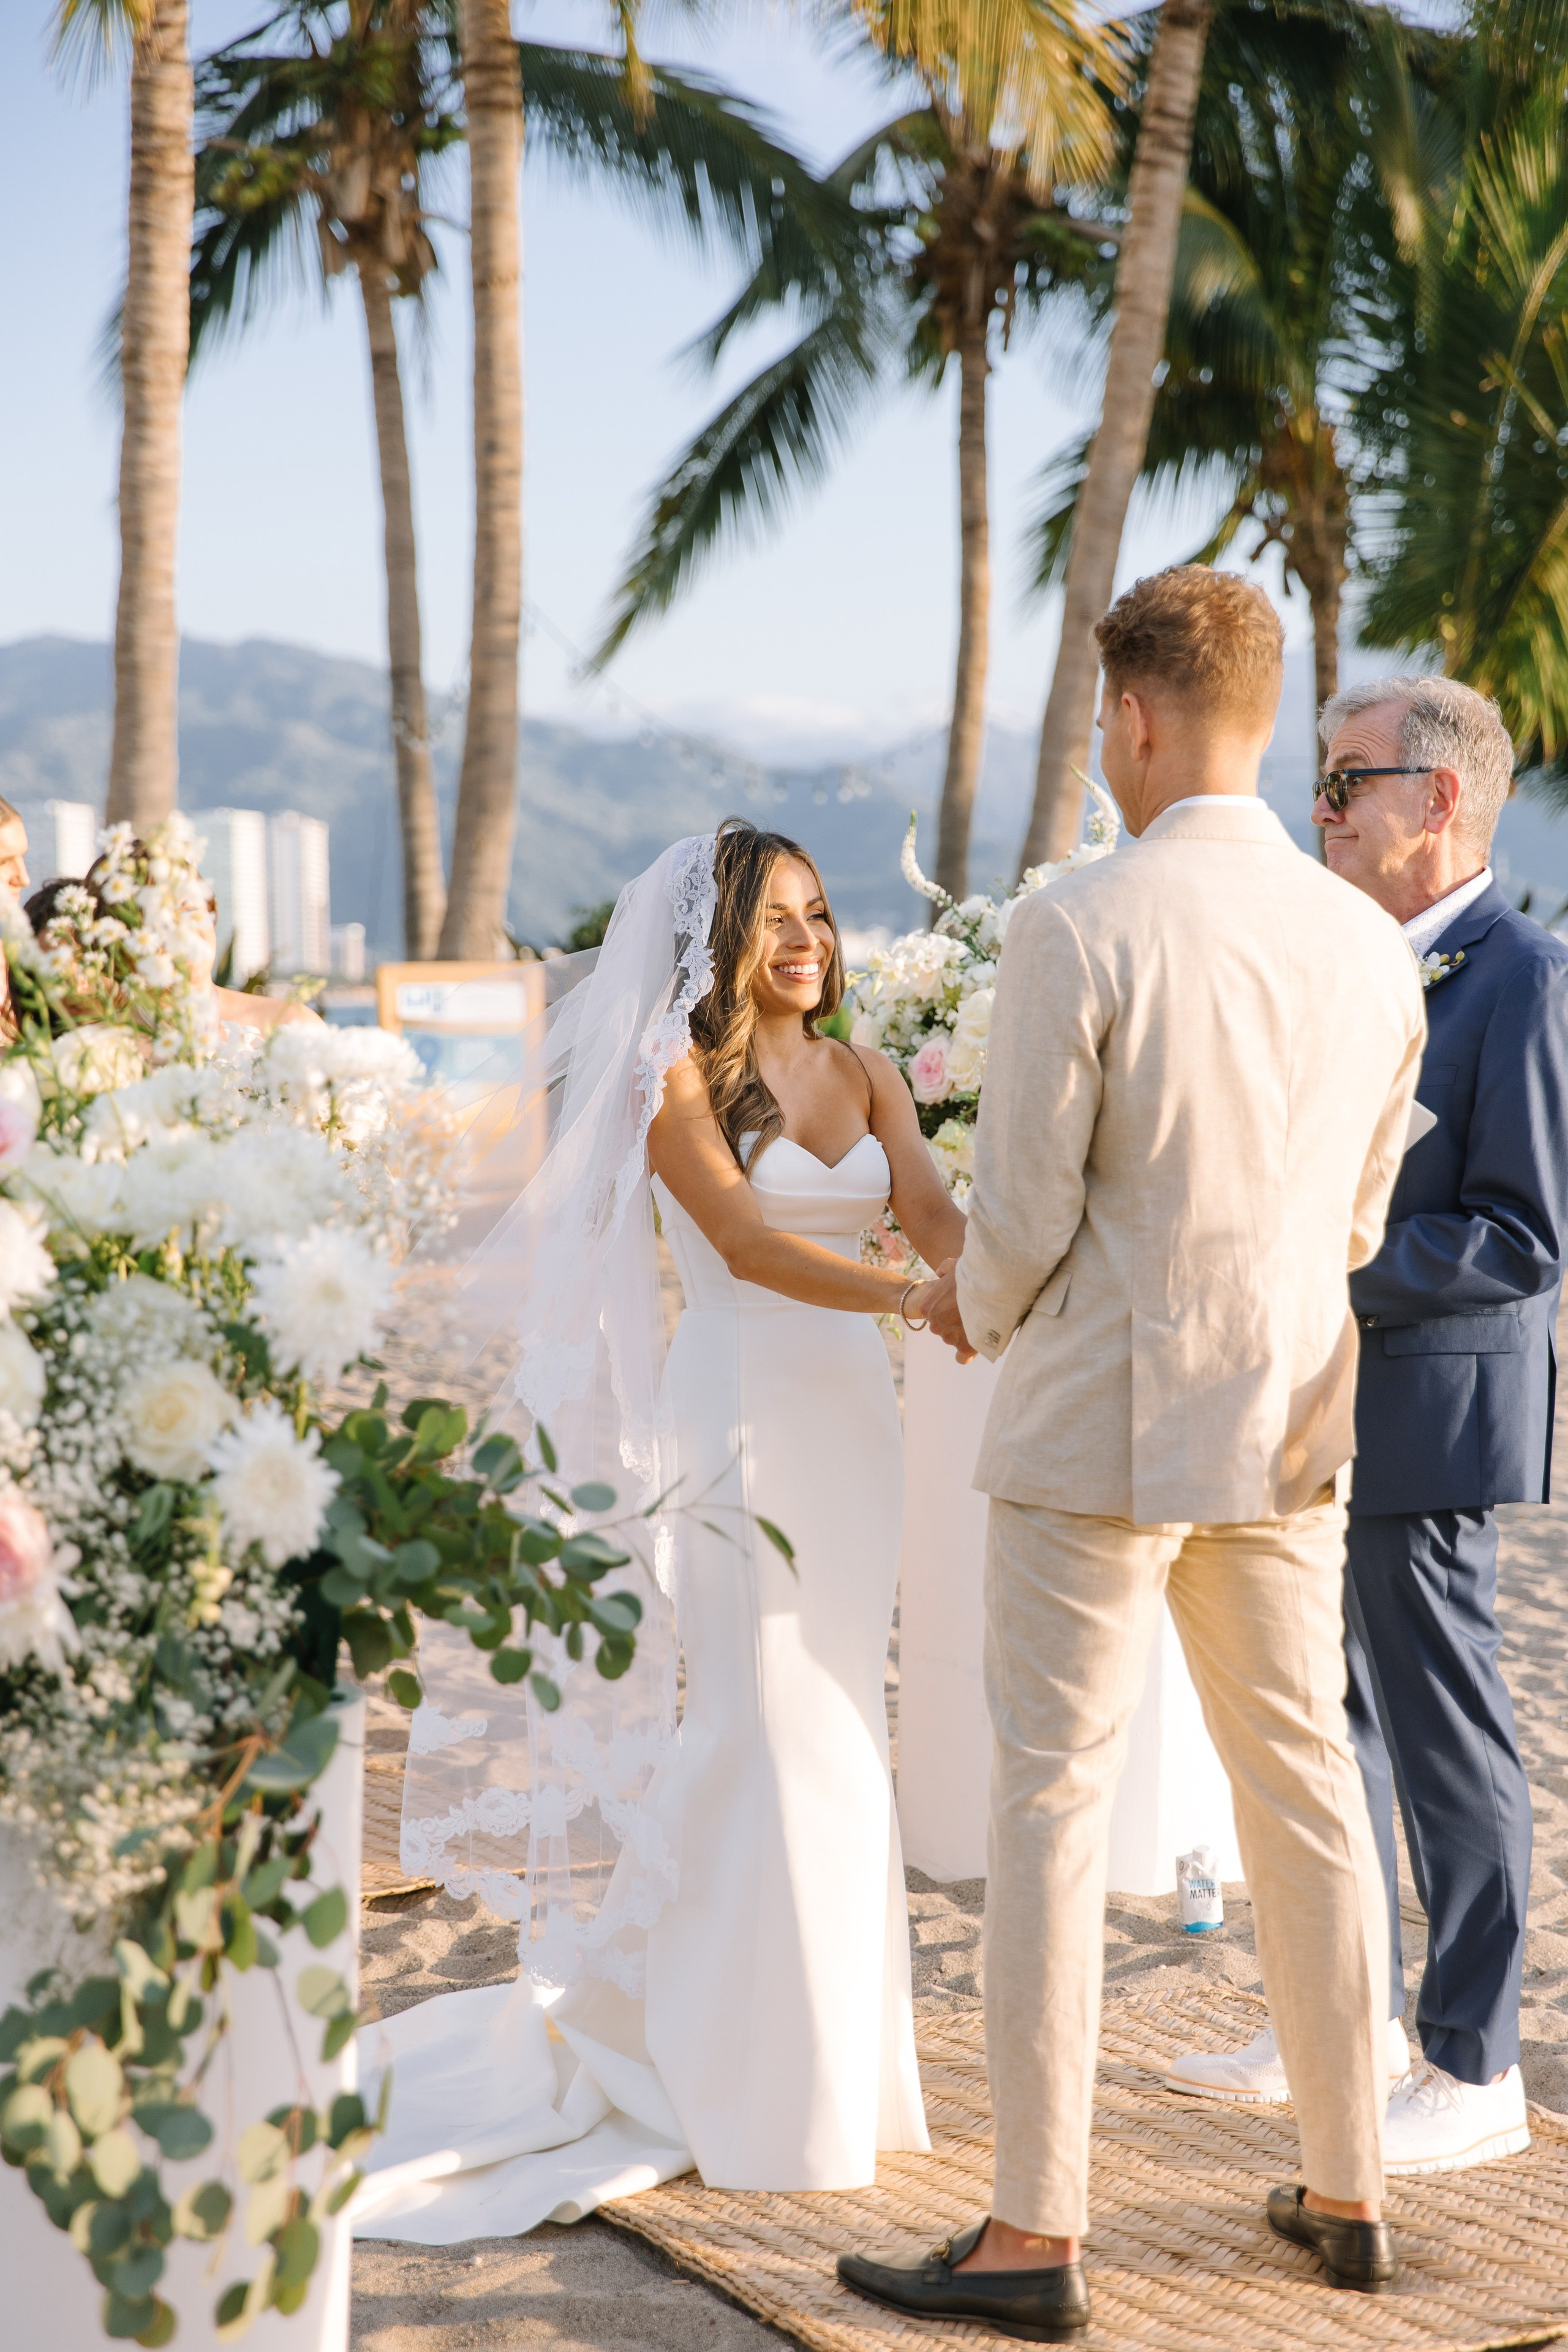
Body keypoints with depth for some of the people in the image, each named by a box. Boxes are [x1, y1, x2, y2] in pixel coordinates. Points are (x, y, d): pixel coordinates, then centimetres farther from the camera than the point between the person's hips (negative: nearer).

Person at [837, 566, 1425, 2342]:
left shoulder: (1077, 932, -17)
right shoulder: (1368, 945, 1)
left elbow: (1023, 1217, -14)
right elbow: (1359, 1216, 10)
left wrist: (977, 1311, 7)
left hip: (1101, 1426, -6)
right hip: (1286, 1423, 6)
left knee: (1051, 1807, 3)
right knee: (1305, 1784, 16)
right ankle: (1348, 2193, 26)